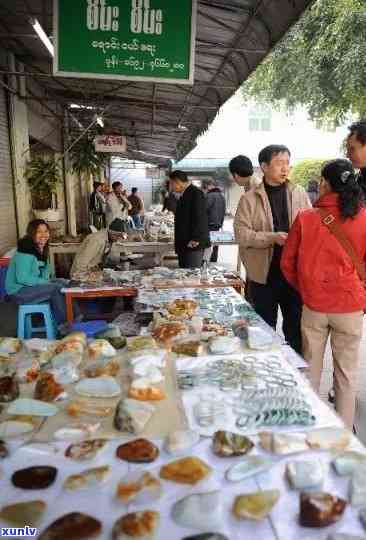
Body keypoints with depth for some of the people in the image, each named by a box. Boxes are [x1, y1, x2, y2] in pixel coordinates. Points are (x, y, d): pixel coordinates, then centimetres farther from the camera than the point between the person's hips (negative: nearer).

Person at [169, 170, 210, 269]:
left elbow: (200, 218, -19)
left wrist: (195, 239, -21)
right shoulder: (184, 195, 18)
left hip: (193, 245, -10)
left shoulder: (196, 193, -12)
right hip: (183, 245, 10)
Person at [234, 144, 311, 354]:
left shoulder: (299, 194, 5)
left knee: (296, 328, 14)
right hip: (264, 274, -2)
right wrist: (272, 238, -22)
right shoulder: (250, 199, -3)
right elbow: (241, 234, -10)